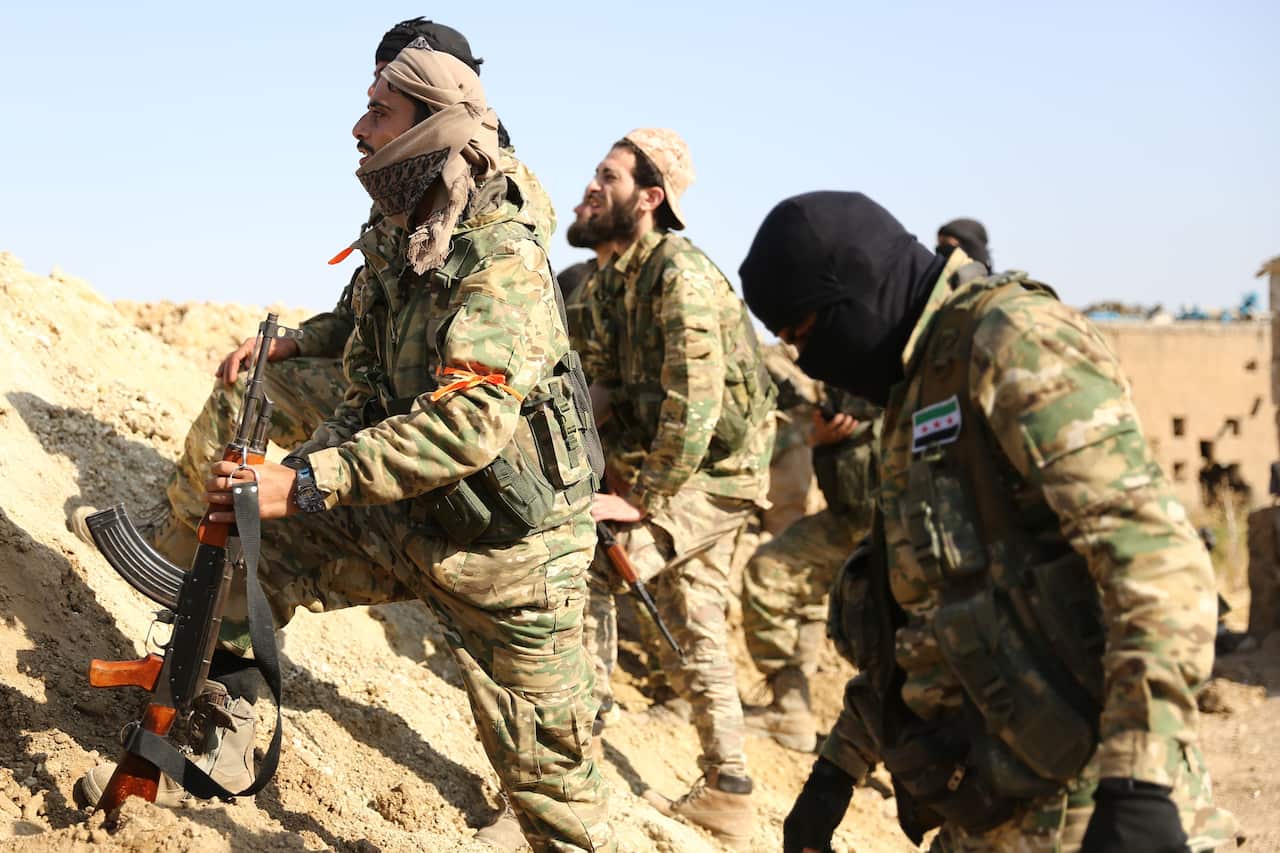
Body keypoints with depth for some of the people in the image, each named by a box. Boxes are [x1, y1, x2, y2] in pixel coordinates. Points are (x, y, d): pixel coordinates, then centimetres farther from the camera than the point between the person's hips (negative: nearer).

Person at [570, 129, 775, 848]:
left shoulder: (681, 275, -23)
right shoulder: (609, 278, 6)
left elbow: (695, 405, -28)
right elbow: (602, 384, 12)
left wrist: (641, 500, -24)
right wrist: (616, 476, -4)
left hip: (716, 472, -9)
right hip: (656, 466, 9)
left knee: (586, 562, -20)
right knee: (693, 627, 14)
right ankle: (727, 793, 26)